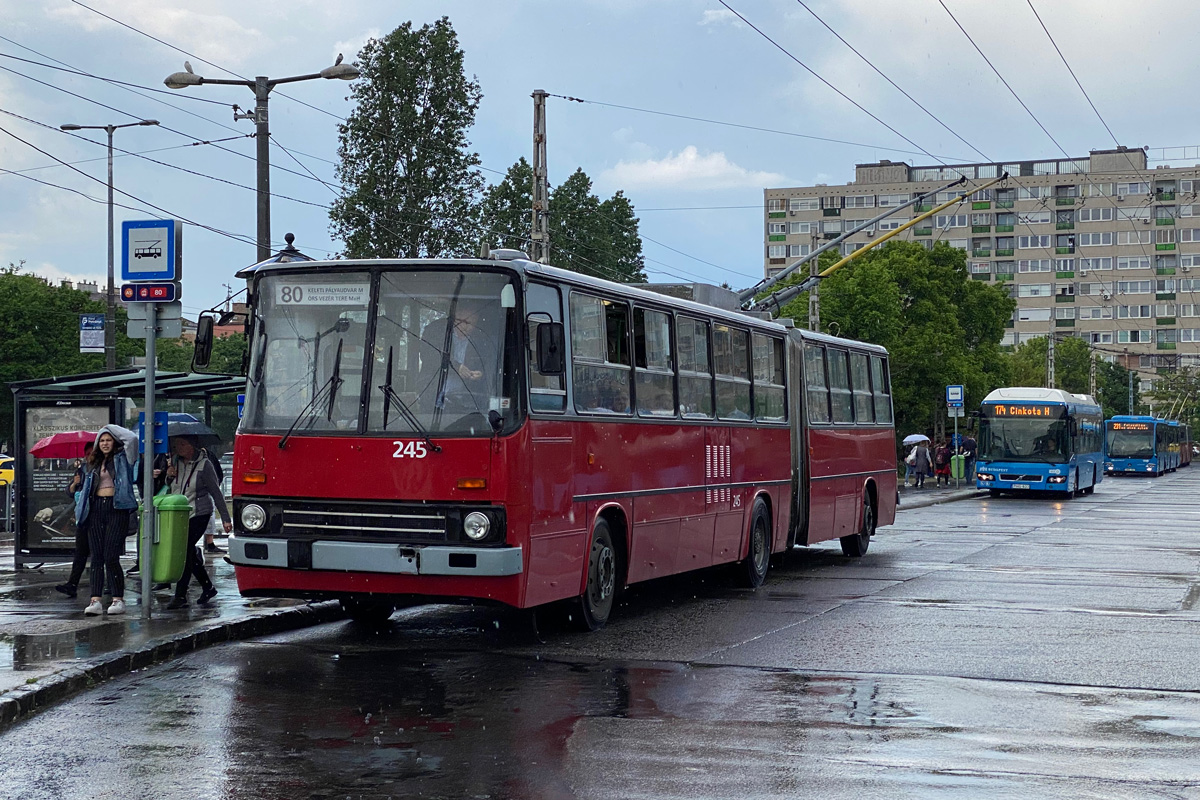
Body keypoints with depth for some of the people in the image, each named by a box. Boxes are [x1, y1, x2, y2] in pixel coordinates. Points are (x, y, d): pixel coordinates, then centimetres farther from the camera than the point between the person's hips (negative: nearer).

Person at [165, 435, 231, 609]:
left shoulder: (204, 465, -9)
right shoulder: (175, 461, 7)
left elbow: (216, 493, -7)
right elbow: (170, 488, 20)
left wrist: (225, 518, -7)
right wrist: (168, 476, -3)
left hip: (198, 514, -6)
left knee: (185, 551, -11)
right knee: (189, 552, 8)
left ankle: (180, 596, -7)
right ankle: (208, 587, 25)